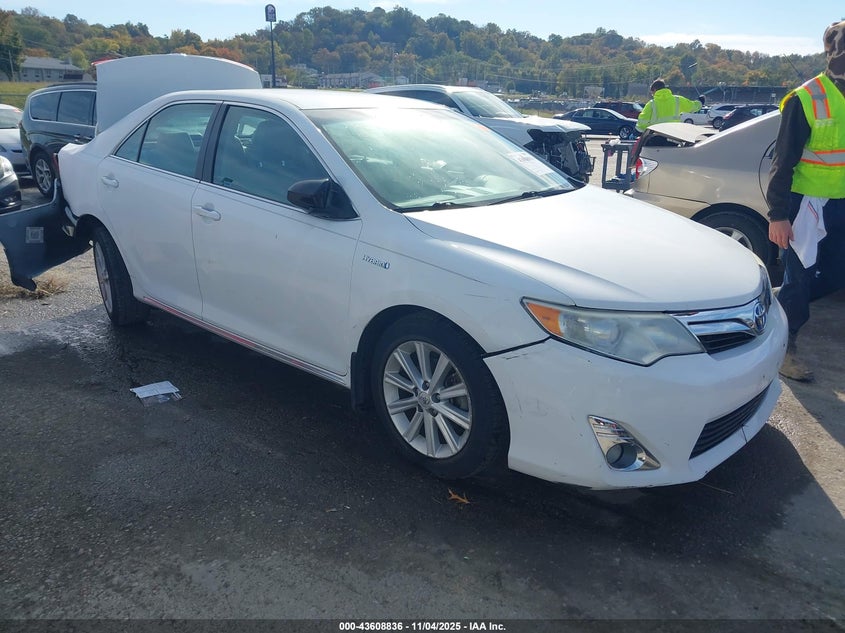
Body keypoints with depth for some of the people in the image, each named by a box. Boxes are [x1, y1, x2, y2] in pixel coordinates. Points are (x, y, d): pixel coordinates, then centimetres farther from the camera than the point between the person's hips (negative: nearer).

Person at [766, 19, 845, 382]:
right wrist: (777, 215, -16)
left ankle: (779, 303, 33)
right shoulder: (806, 99, -11)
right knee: (799, 279, 0)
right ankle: (784, 346, 14)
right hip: (804, 204, -6)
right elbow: (784, 161, -12)